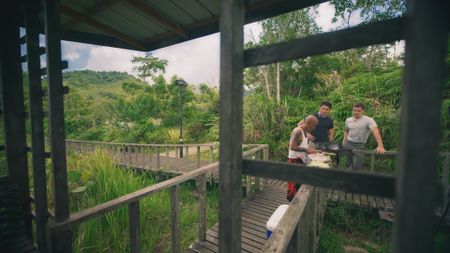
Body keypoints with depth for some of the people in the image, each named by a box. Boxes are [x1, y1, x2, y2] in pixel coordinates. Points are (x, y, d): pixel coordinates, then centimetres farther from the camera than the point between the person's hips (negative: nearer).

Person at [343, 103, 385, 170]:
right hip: (348, 144, 4)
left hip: (359, 145, -4)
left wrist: (380, 145, -39)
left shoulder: (368, 120, -12)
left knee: (356, 166, -7)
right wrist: (344, 140, 9)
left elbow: (375, 131, -26)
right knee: (350, 163, 11)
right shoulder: (348, 120, 5)